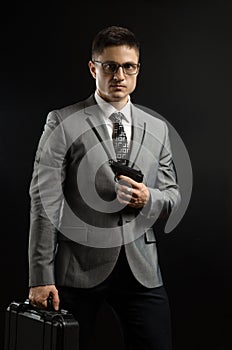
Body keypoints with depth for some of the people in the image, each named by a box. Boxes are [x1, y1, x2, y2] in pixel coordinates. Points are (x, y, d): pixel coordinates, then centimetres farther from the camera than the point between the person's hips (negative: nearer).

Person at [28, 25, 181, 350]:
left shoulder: (157, 129, 11)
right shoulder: (63, 123, -3)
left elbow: (173, 195, 14)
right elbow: (44, 201, -7)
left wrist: (149, 199, -11)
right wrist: (41, 278, -11)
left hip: (141, 267, 3)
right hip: (78, 266, -3)